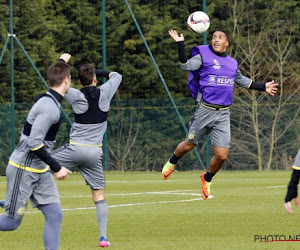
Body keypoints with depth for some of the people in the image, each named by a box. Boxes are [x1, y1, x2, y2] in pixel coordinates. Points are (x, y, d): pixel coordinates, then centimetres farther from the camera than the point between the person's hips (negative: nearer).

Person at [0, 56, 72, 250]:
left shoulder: (46, 101, 8)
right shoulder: (50, 107, -21)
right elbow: (34, 143, -26)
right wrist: (57, 168, -21)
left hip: (40, 172, 10)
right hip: (23, 170, -10)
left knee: (55, 215, -1)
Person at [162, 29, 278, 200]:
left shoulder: (232, 63, 13)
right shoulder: (204, 56, -1)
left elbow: (243, 81, 30)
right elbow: (186, 66, -18)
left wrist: (263, 87, 31)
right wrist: (180, 44, -28)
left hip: (223, 115, 3)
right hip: (205, 111, -3)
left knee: (222, 156, -3)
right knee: (189, 145, 9)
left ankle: (207, 179, 26)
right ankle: (172, 162, 42)